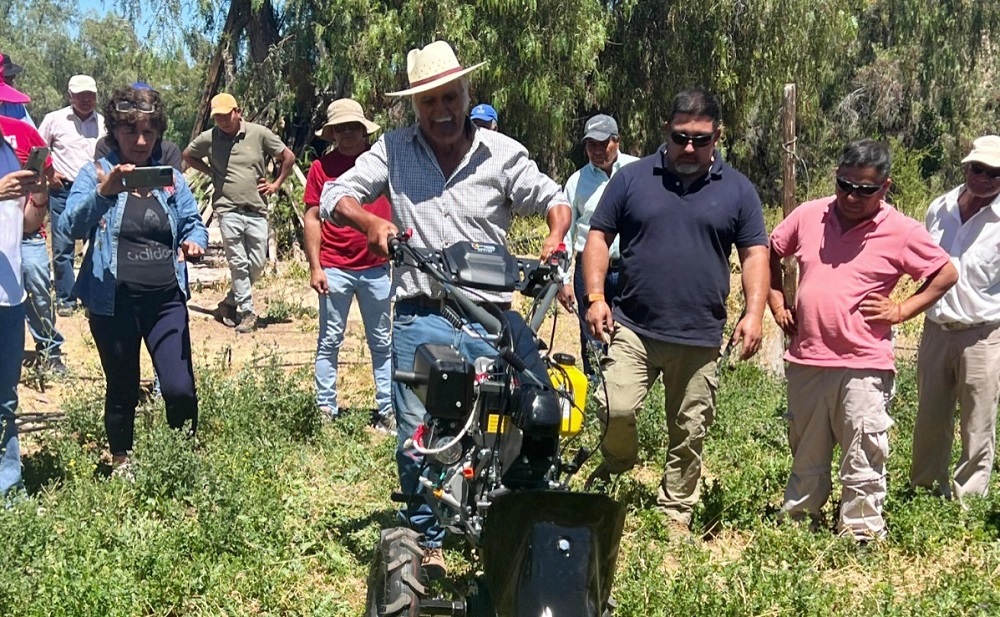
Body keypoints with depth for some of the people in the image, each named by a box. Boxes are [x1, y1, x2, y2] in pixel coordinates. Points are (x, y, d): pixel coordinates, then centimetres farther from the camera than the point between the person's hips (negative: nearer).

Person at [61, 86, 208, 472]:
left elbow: (193, 222, 10)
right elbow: (71, 227, -15)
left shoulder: (170, 177, 8)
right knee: (123, 391, 11)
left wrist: (195, 243, -14)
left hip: (166, 299, 2)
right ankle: (121, 465, 31)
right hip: (113, 303, -2)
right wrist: (103, 192, -33)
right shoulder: (94, 174, -2)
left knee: (179, 389, -7)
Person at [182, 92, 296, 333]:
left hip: (257, 211, 1)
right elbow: (187, 156, 21)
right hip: (228, 210, -1)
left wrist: (276, 184, 6)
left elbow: (288, 157, 9)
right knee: (238, 263, -3)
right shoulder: (208, 139, 2)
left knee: (257, 263, 3)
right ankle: (246, 312, 5)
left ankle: (231, 302, 22)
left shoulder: (259, 133, 0)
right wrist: (210, 172, 10)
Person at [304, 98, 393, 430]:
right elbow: (312, 218, 2)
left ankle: (387, 409, 16)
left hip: (377, 268, 1)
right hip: (335, 269, -1)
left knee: (382, 343, 9)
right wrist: (315, 267, -4)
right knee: (329, 343, 6)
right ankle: (326, 409, 14)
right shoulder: (322, 166, 2)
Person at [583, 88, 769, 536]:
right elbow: (599, 237, 5)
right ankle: (616, 465, 16)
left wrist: (754, 313, -5)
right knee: (615, 408, -16)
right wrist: (596, 297, -6)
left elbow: (755, 253, 8)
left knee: (689, 435, 7)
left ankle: (676, 514, 24)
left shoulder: (737, 189, 7)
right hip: (633, 327, -1)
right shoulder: (632, 178, 4)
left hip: (700, 337, 1)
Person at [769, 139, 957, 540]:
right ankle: (796, 521, 31)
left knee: (862, 462, 2)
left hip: (863, 367, -3)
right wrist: (777, 303, 10)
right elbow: (770, 253, 18)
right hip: (805, 361, 4)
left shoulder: (901, 232, -5)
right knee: (805, 457, 17)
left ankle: (861, 534, 14)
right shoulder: (808, 216, 3)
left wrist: (901, 311, -4)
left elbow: (946, 274, 4)